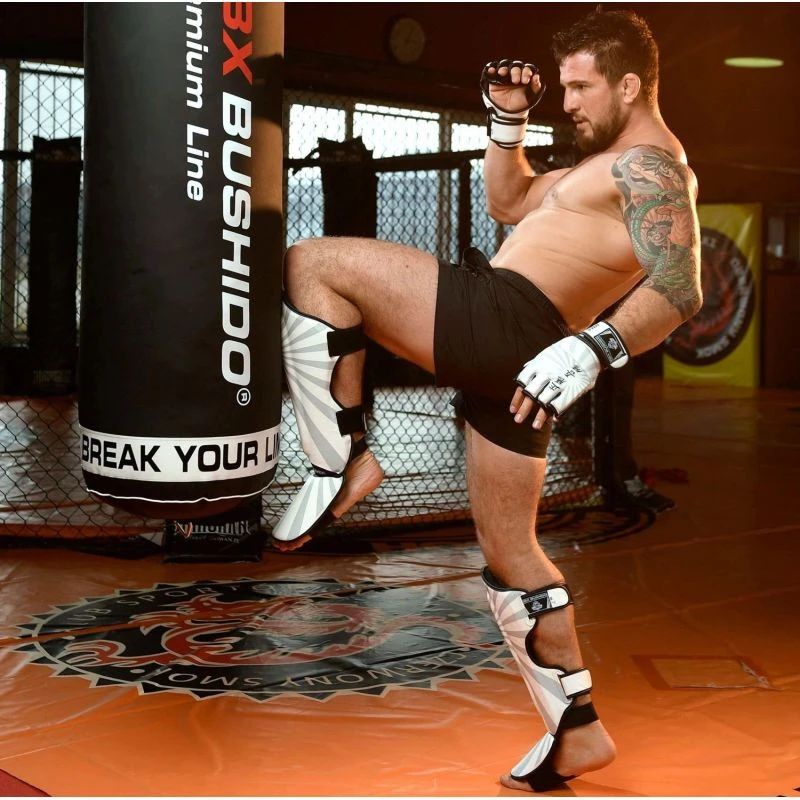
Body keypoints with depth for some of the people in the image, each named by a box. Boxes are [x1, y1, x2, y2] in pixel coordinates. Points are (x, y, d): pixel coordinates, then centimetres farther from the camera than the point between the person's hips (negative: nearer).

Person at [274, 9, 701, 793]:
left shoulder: (651, 166, -7)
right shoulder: (614, 165, 25)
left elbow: (679, 288, -24)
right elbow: (510, 204, 34)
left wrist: (593, 349, -37)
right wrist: (507, 121, 21)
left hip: (500, 320, -10)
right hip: (508, 355, 10)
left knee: (313, 263, -10)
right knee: (508, 551, 15)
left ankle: (342, 462, -9)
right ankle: (577, 731, 19)